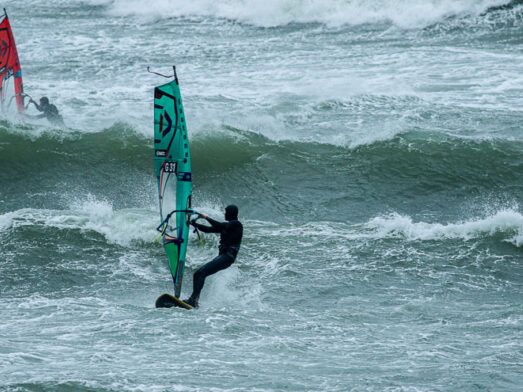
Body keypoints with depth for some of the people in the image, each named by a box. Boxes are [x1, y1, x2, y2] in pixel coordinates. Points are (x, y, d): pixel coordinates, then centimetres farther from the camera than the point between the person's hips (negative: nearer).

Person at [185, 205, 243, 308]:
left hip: (228, 256, -9)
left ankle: (193, 299, -29)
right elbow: (208, 229, 20)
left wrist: (206, 217, -15)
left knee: (202, 272, -22)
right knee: (197, 274, -1)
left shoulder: (236, 224, -5)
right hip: (221, 256, 9)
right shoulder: (226, 226, 21)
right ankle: (194, 301, -7)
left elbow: (220, 226, -19)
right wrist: (194, 224, 9)